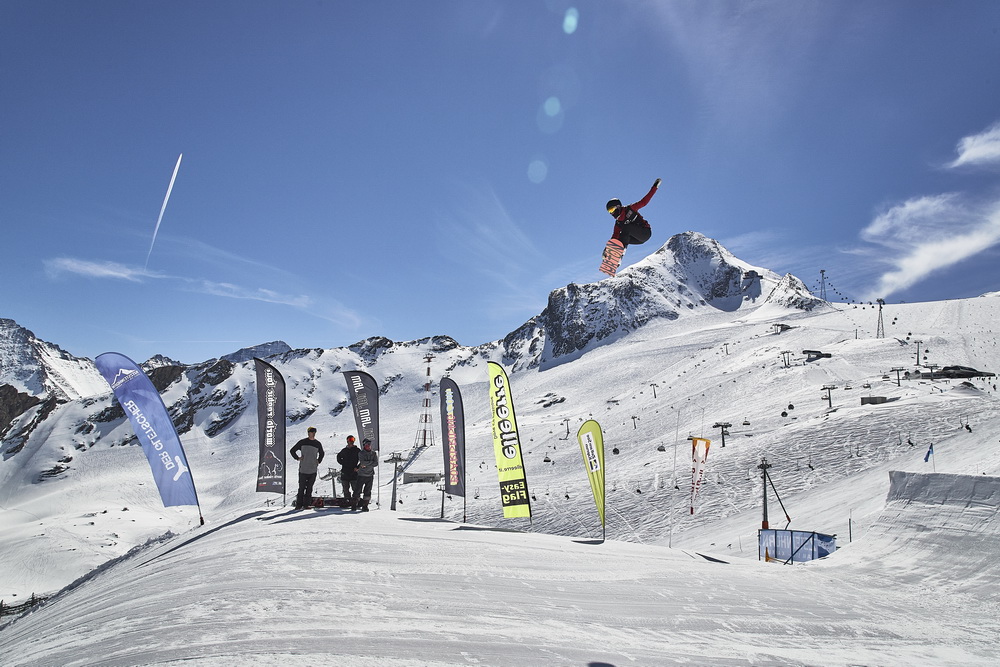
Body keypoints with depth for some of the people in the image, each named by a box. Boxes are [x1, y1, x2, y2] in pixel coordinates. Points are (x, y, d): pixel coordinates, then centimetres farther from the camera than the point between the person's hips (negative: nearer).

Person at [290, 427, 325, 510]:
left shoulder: (317, 443, 9)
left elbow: (321, 454, 27)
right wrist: (297, 458, -1)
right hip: (303, 469, -3)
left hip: (313, 470, 3)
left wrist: (319, 461, 14)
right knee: (301, 488, -2)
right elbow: (292, 451, 10)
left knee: (309, 488, 5)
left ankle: (306, 504, 10)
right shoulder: (302, 442, 1)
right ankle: (299, 504, 4)